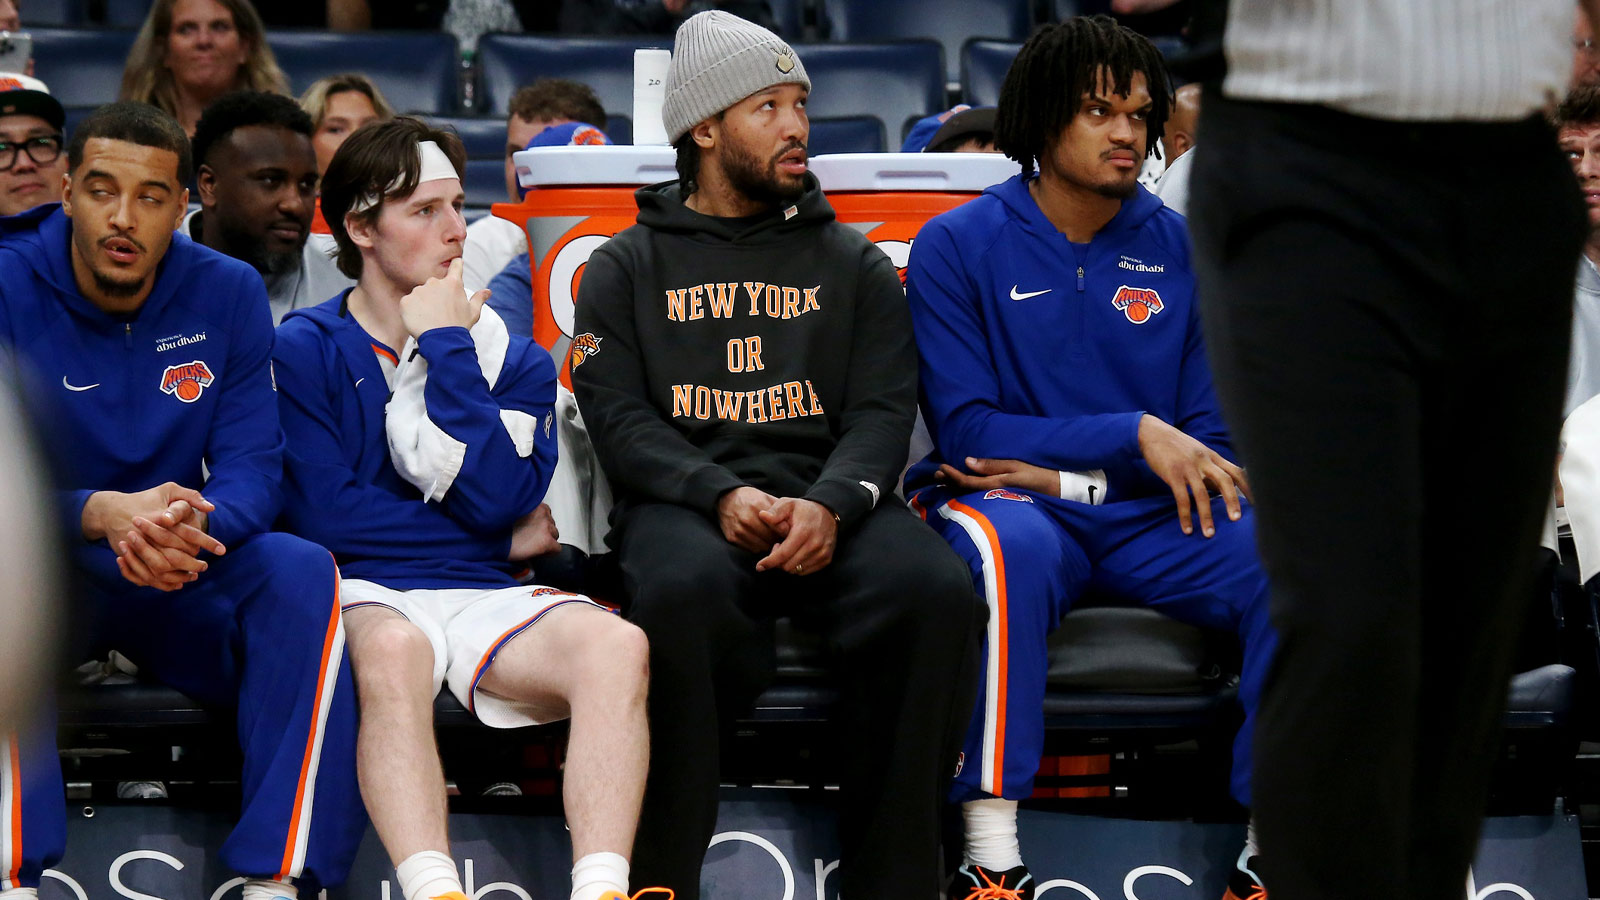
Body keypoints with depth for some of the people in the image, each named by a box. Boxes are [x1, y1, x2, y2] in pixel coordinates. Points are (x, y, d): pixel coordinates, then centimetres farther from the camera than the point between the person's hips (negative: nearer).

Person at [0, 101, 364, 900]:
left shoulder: (228, 294, 0)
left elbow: (252, 472, -6)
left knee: (302, 571, -27)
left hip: (181, 590, 3)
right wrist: (103, 514, -35)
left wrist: (192, 528, -31)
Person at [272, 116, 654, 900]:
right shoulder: (305, 350, 7)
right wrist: (501, 541, 0)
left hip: (485, 598, 3)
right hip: (364, 594, -3)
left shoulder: (512, 357, 16)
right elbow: (325, 514, -5)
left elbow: (497, 496, -3)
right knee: (394, 647, -39)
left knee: (616, 644, -28)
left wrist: (447, 348, -2)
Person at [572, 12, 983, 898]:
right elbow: (618, 418, 4)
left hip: (829, 500, 2)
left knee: (936, 590, -31)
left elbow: (883, 411, 9)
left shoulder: (853, 264, 22)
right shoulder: (626, 267, 17)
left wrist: (830, 504, -15)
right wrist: (722, 496, -16)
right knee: (681, 591, -39)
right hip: (682, 500, -2)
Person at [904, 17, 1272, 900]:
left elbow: (1214, 438, 7)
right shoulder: (958, 246, 2)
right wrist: (1134, 435, -15)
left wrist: (1063, 472, -8)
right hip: (1009, 498, -3)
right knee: (1009, 546, -39)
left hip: (1148, 519, 3)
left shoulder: (1179, 251, 10)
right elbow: (967, 431, -6)